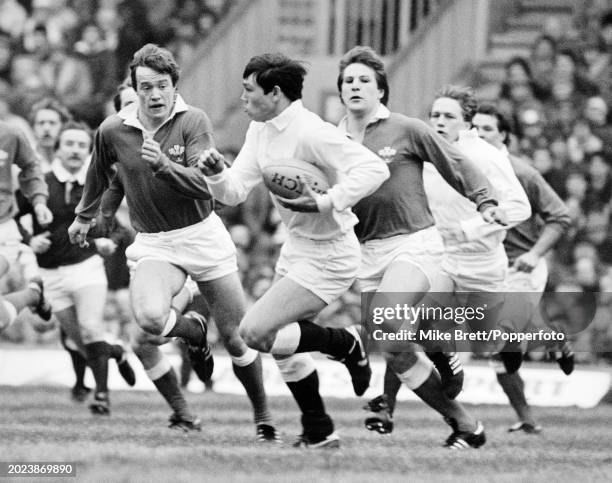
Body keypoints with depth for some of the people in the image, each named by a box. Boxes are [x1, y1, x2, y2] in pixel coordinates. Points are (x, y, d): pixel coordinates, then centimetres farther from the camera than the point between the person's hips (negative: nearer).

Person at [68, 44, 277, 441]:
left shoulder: (193, 122, -11)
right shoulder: (113, 132, -2)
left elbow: (205, 184, -22)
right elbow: (99, 175, 20)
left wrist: (164, 164, -38)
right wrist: (84, 217, 34)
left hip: (203, 234, -1)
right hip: (155, 245, 1)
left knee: (236, 338, 0)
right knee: (149, 316, -29)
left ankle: (264, 419, 22)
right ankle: (194, 333, 7)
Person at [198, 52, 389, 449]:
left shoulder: (310, 133, -24)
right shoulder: (261, 132, 4)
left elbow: (375, 168, -30)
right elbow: (235, 191, 4)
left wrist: (325, 203, -36)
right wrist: (217, 174, -17)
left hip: (327, 256, -10)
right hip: (297, 248, 10)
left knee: (255, 332, -15)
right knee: (282, 344, 17)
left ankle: (346, 345, 3)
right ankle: (319, 433, 32)